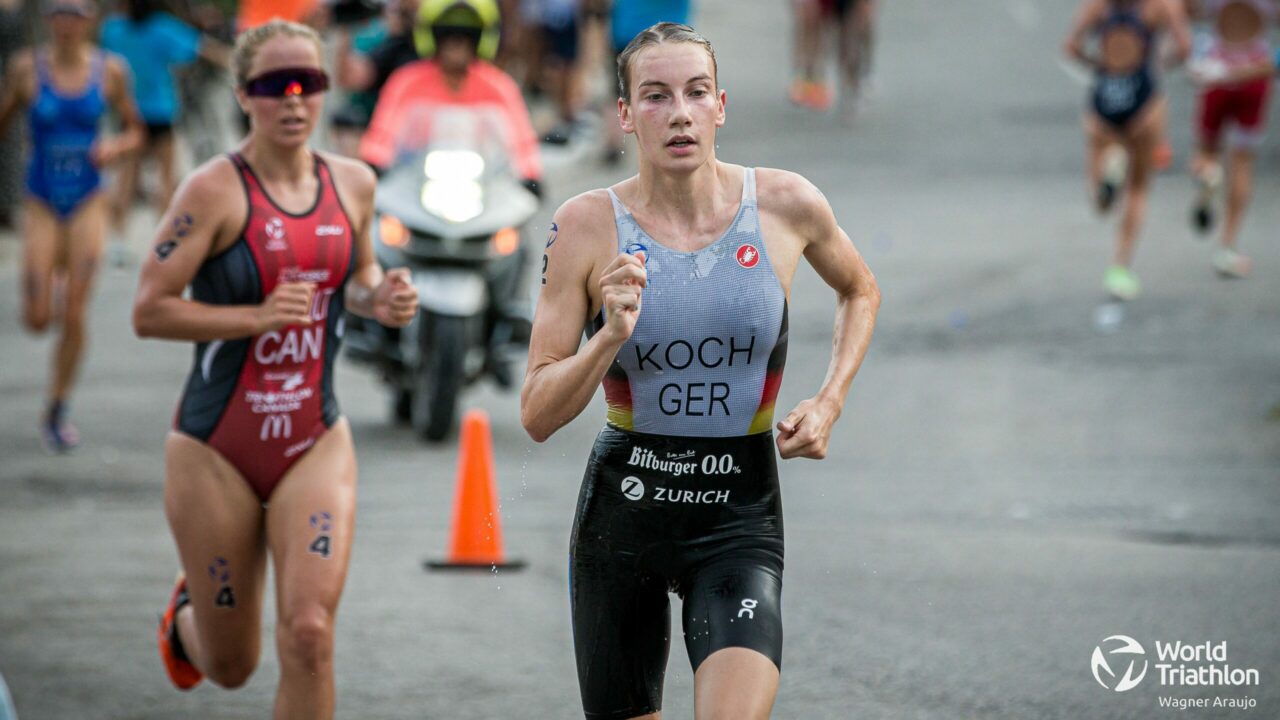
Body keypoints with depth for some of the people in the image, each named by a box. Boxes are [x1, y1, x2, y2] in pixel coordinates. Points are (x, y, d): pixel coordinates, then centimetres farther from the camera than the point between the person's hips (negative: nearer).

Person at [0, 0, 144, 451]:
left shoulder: (109, 71, -3)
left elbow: (135, 131, 7)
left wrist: (115, 147, -14)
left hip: (87, 203, 0)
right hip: (42, 205, 0)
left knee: (75, 316, -6)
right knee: (37, 320, -6)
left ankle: (57, 412, 11)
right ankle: (53, 290, 34)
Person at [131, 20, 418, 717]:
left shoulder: (353, 184, 3)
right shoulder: (215, 190, -13)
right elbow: (148, 311, -15)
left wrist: (379, 299, -2)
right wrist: (258, 317, -25)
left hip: (316, 444, 3)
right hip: (217, 450, -3)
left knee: (309, 634, -18)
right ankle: (186, 612, 49)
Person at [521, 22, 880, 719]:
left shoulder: (787, 205, -4)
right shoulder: (587, 226, -7)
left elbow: (859, 290, 20)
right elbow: (537, 416, -7)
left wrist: (829, 401, 5)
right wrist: (611, 337, -23)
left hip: (740, 513, -1)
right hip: (622, 509, 1)